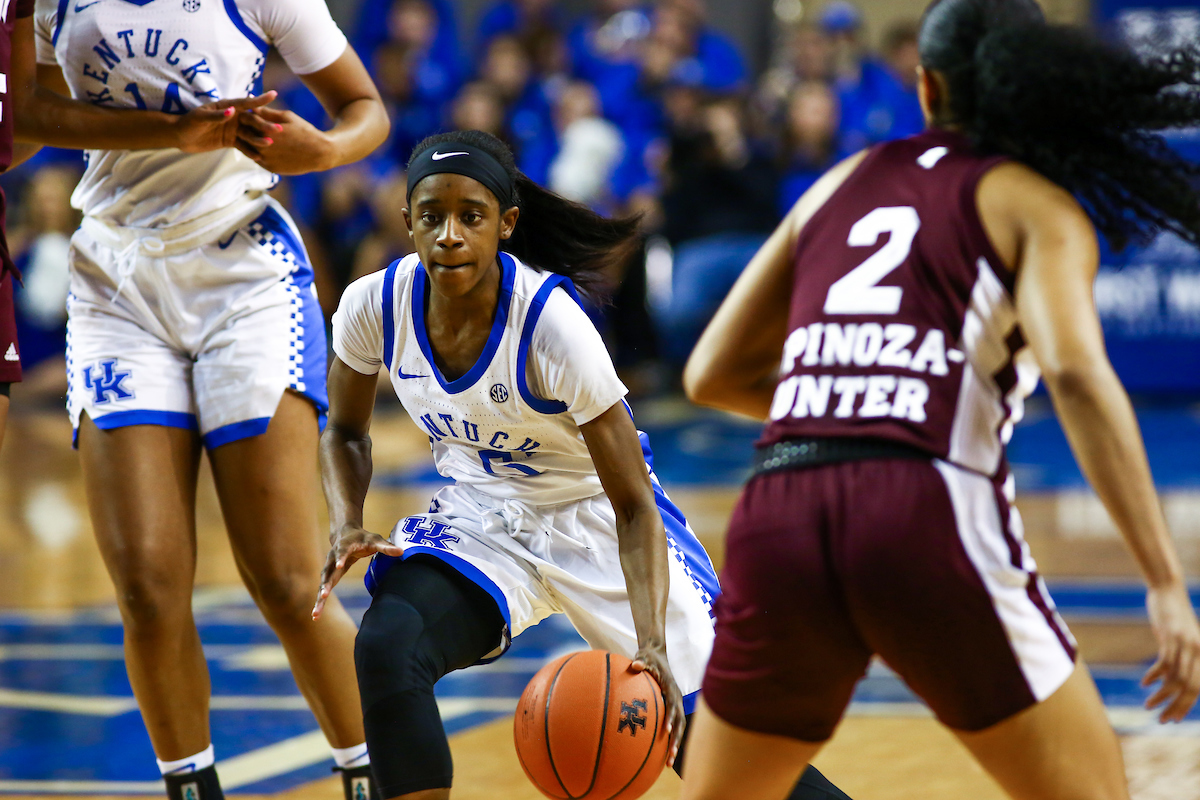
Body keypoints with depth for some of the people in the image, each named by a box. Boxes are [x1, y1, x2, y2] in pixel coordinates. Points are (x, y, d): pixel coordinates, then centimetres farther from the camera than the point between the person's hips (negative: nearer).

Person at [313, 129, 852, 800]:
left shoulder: (553, 322, -30)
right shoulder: (373, 306, -18)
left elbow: (634, 505, -25)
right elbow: (347, 431, 5)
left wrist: (652, 647, -37)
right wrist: (347, 525, -16)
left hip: (596, 515, -3)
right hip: (480, 513, 4)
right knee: (385, 649, -27)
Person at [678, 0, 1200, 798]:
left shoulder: (843, 183, 23)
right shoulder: (1033, 204, 10)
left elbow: (712, 374, 25)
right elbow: (1075, 372, -10)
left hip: (778, 522, 4)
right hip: (929, 519, -4)